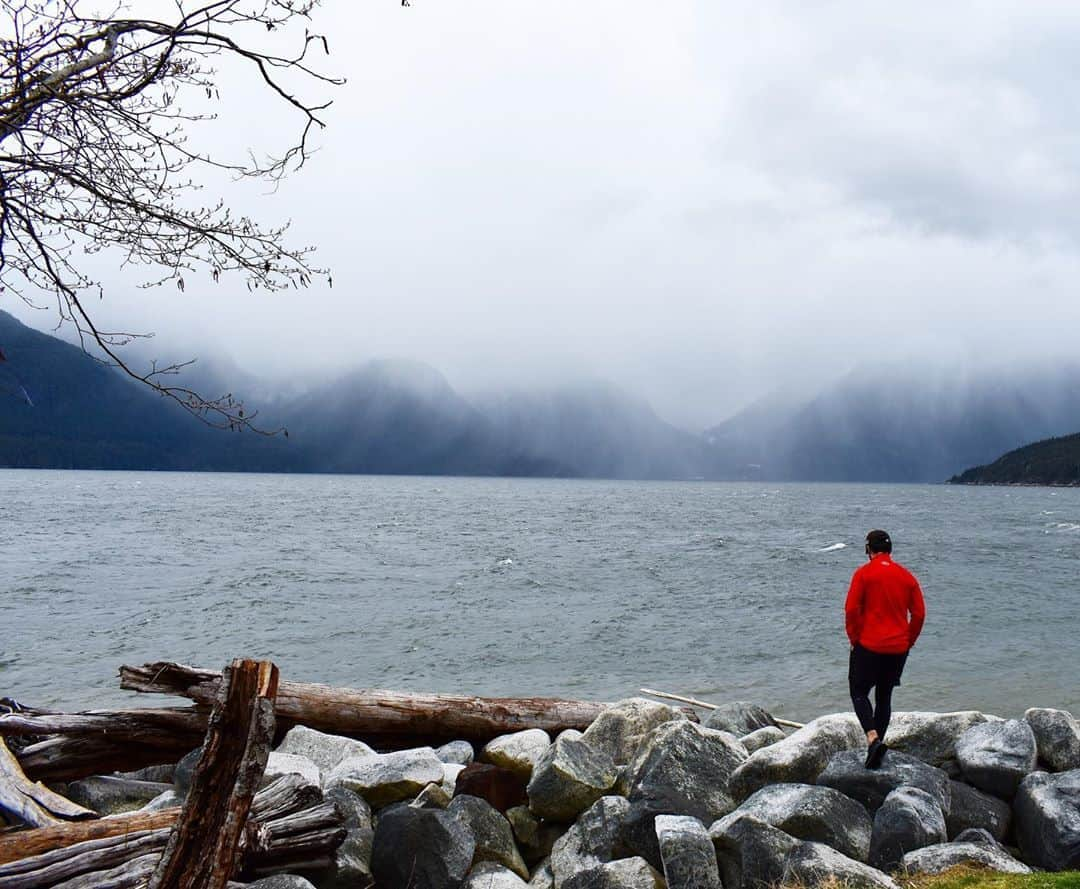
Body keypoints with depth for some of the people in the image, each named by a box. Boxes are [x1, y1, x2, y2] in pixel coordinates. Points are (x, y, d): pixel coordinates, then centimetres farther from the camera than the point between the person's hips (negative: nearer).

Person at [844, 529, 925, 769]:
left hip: (869, 646, -5)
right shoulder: (907, 576, 6)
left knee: (859, 692, 5)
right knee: (884, 696, 16)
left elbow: (851, 610, -12)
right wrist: (908, 641, 14)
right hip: (898, 649, 5)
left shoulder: (864, 573, -7)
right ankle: (876, 745, 17)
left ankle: (873, 738, -16)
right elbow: (919, 613, 6)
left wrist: (854, 639, 0)